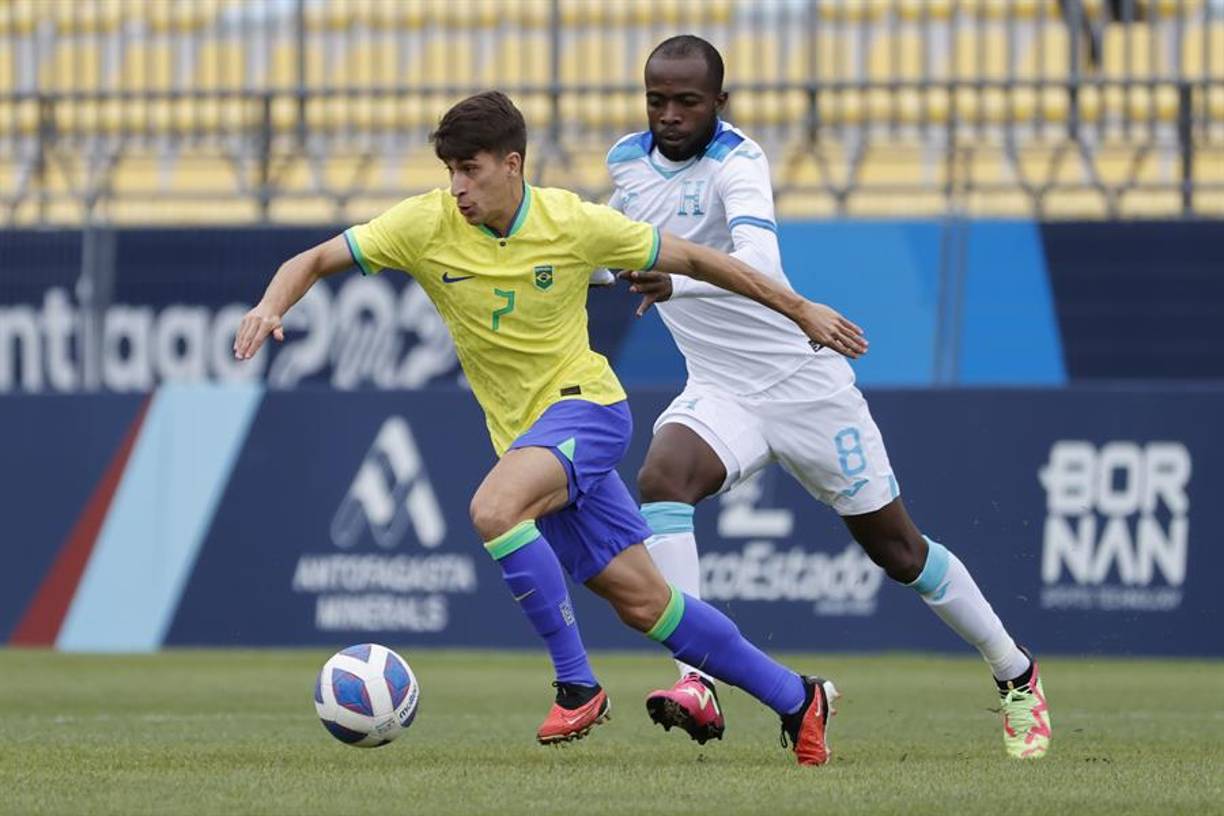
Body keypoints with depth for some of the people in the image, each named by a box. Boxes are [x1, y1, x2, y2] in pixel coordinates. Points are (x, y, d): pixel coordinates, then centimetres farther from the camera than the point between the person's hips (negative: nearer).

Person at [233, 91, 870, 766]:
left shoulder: (574, 224, -12)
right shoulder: (427, 224, -7)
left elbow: (692, 260, -1)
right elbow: (314, 261, -5)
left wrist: (800, 311, 5)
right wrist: (273, 305, -27)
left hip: (585, 406, -4)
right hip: (526, 434, 4)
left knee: (492, 509, -32)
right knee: (642, 602, 4)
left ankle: (577, 685, -22)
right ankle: (796, 699, 18)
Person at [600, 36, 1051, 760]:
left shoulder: (737, 162, -22)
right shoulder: (627, 159, -1)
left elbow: (758, 262, -43)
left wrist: (677, 282, -57)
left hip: (805, 383, -5)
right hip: (720, 393, 5)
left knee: (899, 550, 7)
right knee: (661, 478, -28)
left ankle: (1018, 676, 30)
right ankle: (697, 686, -33)